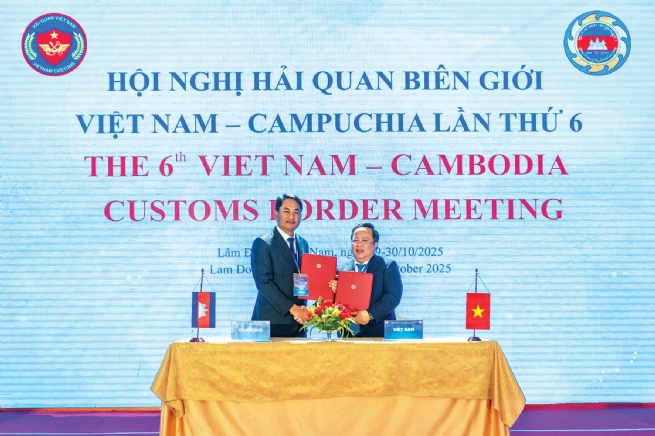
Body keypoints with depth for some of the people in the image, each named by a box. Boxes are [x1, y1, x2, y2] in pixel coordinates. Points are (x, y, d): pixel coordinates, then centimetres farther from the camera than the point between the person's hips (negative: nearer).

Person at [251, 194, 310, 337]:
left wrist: (303, 309, -3)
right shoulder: (263, 243, -5)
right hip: (273, 321, -5)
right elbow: (264, 282, -13)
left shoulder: (303, 244, 15)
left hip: (298, 322, 5)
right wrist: (292, 308, -15)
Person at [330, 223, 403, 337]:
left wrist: (370, 314, -19)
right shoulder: (341, 268, 11)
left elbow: (394, 296, -10)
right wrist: (334, 291, -11)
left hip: (379, 332, -2)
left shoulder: (388, 266, 3)